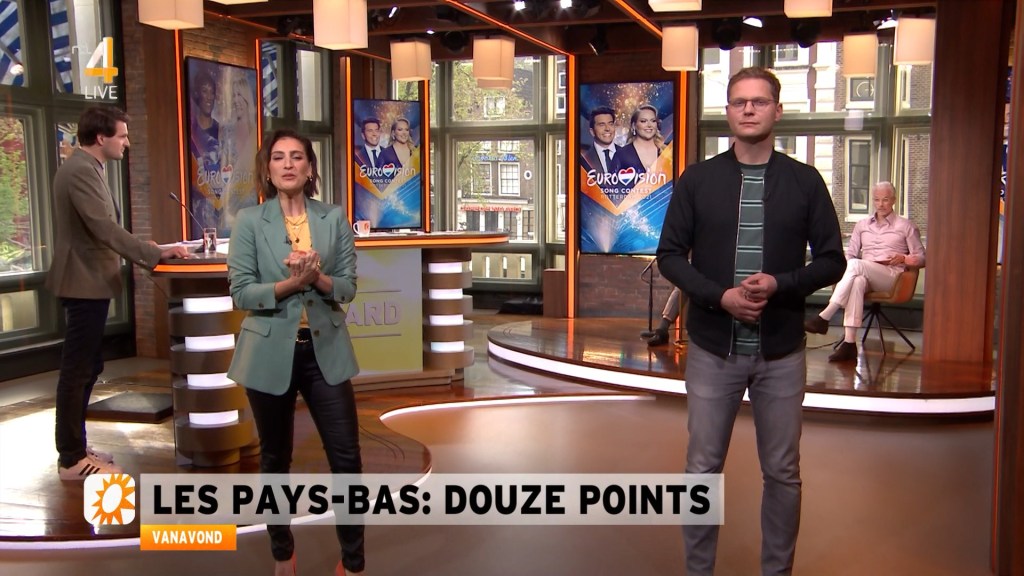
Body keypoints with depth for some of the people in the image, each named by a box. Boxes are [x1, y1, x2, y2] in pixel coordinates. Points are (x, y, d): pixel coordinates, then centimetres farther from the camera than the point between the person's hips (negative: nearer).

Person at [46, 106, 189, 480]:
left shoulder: (86, 168, 15)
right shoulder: (81, 170, -18)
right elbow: (105, 229, -26)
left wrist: (143, 255, 13)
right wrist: (156, 254, -22)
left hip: (88, 283, 11)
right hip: (85, 284, -11)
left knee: (87, 367, 16)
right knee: (77, 370, -3)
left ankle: (74, 447, 26)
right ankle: (72, 460, 5)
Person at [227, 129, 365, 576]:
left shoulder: (334, 218, 1)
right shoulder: (249, 221, -4)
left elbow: (348, 287, 0)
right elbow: (241, 292, -9)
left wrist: (318, 278, -20)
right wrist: (291, 283, -22)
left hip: (326, 350, 1)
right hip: (270, 352, -1)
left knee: (346, 456, 1)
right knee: (275, 458, 13)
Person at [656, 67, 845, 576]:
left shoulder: (805, 181, 1)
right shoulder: (697, 180, 1)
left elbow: (832, 260, 2)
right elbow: (669, 255, 0)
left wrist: (779, 284, -16)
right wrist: (720, 296, -15)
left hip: (781, 352, 1)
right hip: (713, 349, 0)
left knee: (782, 473, 11)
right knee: (703, 469, 8)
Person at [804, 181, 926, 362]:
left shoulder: (906, 226, 14)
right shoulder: (862, 225, 24)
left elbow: (921, 258, 11)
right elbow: (850, 253, 19)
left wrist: (903, 258, -10)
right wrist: (845, 264, -5)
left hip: (891, 276, -2)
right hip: (863, 274, 3)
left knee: (855, 265, -35)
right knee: (857, 281, -39)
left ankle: (824, 318, -41)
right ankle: (849, 343, -48)